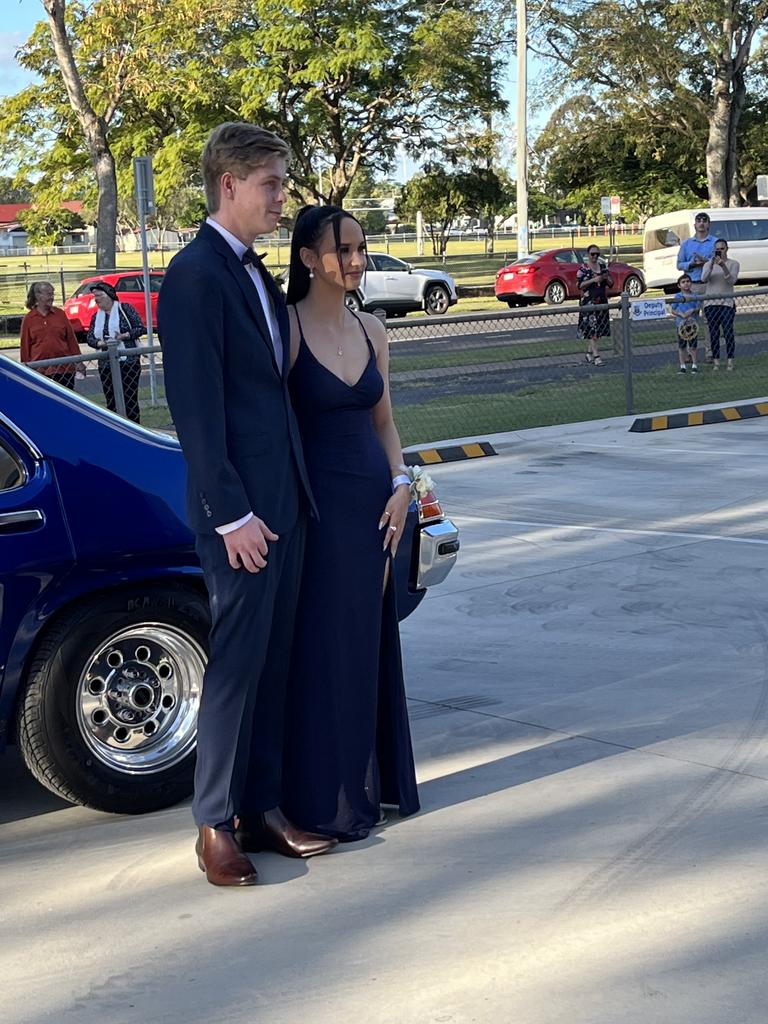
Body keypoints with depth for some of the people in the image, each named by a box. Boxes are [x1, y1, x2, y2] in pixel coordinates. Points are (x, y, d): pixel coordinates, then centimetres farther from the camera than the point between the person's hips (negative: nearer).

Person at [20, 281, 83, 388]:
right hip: (40, 370, -1)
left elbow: (71, 339, 8)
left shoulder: (60, 314, 6)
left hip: (64, 368, 1)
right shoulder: (28, 318, 2)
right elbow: (25, 346, 5)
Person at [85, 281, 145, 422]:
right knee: (111, 402, 3)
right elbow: (90, 338, 9)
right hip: (106, 365, 4)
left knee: (130, 400, -5)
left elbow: (141, 328, -3)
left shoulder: (125, 309, 0)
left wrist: (124, 336, -17)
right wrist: (99, 343, -12)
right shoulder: (96, 317, 14)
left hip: (129, 362, -4)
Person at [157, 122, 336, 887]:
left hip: (284, 502, 8)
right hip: (241, 510, -8)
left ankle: (263, 807, 22)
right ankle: (216, 824, 11)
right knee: (236, 665, -1)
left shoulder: (255, 274, 16)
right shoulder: (195, 275, -12)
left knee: (272, 663, 12)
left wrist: (293, 496, 13)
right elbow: (196, 407, -17)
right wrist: (231, 514, -18)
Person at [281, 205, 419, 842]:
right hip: (316, 499, -6)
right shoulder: (286, 328, -9)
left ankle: (375, 780, 27)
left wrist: (400, 485, 1)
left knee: (372, 640, 13)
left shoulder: (371, 330, 9)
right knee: (323, 648, 1)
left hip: (374, 498, 6)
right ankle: (325, 800, 12)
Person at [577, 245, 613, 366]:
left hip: (602, 301, 6)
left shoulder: (603, 266, 11)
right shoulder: (583, 268, -5)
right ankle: (596, 355, -15)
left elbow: (611, 284, 14)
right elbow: (579, 285, -12)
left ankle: (589, 353, 21)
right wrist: (593, 280, -20)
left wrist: (607, 279, -8)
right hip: (588, 301, -6)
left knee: (599, 328, 8)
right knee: (592, 328, -11)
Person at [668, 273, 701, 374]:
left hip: (693, 323, 0)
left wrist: (692, 311, -22)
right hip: (681, 324, 0)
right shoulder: (677, 297, -1)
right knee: (681, 345, 6)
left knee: (693, 345, 5)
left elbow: (699, 307, -2)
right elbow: (671, 310, -2)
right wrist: (680, 314, -18)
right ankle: (682, 366, 14)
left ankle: (694, 365, 14)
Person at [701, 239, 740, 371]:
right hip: (710, 303, 2)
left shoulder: (733, 264, 4)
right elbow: (704, 279, -7)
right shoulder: (708, 264, 10)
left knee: (728, 332, -9)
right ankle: (716, 361, 5)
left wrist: (723, 266, -23)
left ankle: (730, 360, -4)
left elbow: (732, 280, -11)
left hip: (727, 302, -2)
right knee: (713, 333, 1)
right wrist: (712, 264, -19)